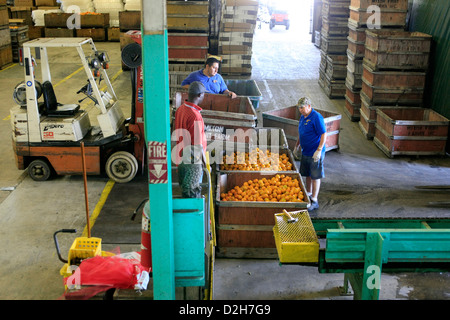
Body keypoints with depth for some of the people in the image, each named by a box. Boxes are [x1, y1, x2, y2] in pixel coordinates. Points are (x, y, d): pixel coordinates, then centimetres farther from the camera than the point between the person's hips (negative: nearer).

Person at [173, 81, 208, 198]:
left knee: (184, 186, 22)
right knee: (193, 189, 6)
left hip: (181, 155, 8)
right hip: (193, 159, -8)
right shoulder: (195, 116, -26)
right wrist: (203, 158, -10)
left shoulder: (180, 109, 0)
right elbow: (197, 143, -23)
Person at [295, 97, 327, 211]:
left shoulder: (316, 117, -19)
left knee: (315, 176, 0)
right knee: (308, 175, 18)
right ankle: (308, 194, 34)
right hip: (305, 152, 8)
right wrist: (297, 145, 26)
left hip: (315, 153, -8)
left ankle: (314, 201, 8)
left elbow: (324, 134, -21)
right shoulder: (303, 117, 9)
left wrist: (319, 150, -26)